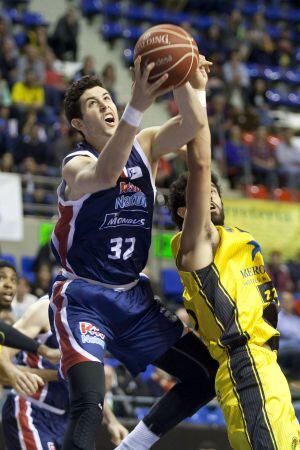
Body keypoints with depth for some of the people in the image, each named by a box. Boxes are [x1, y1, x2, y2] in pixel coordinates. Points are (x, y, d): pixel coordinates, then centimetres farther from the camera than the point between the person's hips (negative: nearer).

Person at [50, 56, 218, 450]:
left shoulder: (145, 147, 3)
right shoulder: (76, 166, -15)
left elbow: (193, 125, -14)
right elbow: (105, 175, -40)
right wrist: (138, 106, -53)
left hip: (134, 298, 7)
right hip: (83, 299, -7)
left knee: (207, 375, 8)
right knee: (89, 405, -26)